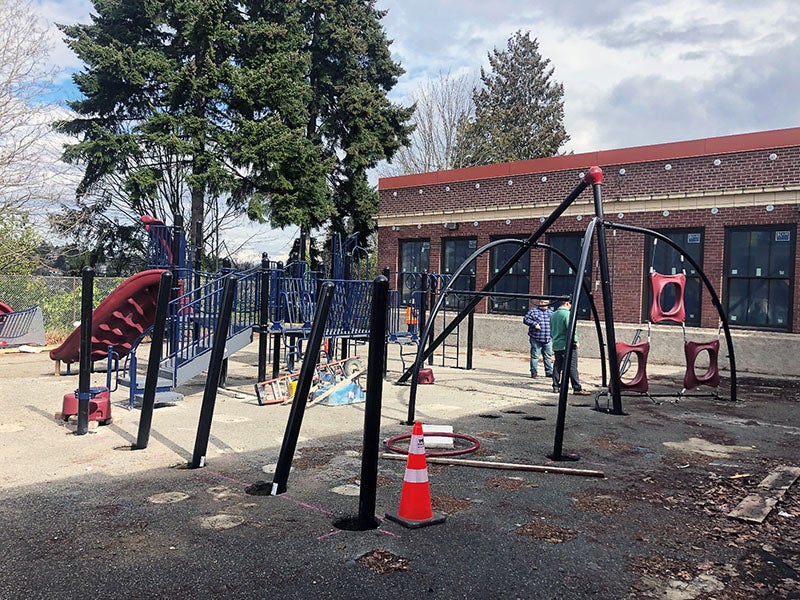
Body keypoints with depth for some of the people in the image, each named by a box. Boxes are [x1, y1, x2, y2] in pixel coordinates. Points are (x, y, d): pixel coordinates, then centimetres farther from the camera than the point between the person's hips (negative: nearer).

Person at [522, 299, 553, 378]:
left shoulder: (550, 312, 15)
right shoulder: (533, 311, -2)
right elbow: (525, 319, -6)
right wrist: (534, 324, -16)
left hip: (548, 339, 5)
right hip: (536, 339, -5)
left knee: (548, 356, 10)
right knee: (535, 356, -1)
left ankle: (549, 372, 18)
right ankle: (534, 372, 5)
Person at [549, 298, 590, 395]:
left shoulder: (553, 315, 13)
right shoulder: (567, 314, -13)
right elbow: (571, 329, -19)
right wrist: (575, 341, -9)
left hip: (556, 345, 8)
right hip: (567, 345, -8)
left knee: (557, 366, 13)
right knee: (572, 367, -8)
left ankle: (555, 386, 16)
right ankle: (577, 389, -9)